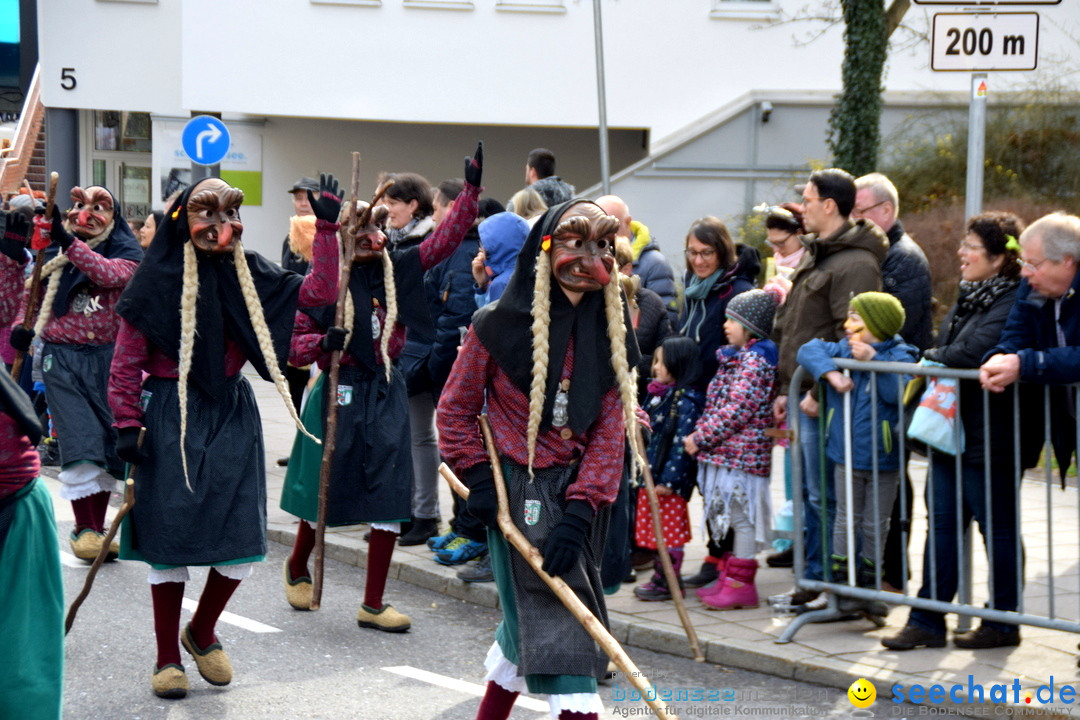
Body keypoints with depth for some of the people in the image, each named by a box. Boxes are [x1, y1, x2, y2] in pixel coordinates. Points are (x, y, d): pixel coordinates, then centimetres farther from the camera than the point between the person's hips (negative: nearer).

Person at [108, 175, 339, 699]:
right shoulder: (158, 278, -6)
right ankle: (167, 657, 13)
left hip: (232, 414, 4)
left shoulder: (249, 275, 5)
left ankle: (202, 632, 25)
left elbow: (319, 292, -1)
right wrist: (127, 423, -11)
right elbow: (127, 360, -4)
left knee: (242, 537, -1)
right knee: (170, 535, -1)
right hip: (172, 415, -4)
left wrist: (327, 227, -6)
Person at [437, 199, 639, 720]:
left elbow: (609, 432, -2)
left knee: (530, 616, 16)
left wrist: (580, 510, -13)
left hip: (578, 492, 5)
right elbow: (456, 409, 1)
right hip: (520, 491, -5)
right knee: (555, 622, -11)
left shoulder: (612, 337, 3)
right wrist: (478, 477, -10)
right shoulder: (501, 325, -8)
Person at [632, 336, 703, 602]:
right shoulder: (659, 395, 13)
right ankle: (661, 578, 21)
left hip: (670, 482, -9)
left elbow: (682, 444, -20)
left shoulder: (686, 401, -15)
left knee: (668, 531, -2)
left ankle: (667, 583, 4)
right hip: (651, 477, 9)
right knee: (656, 530, 13)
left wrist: (669, 480, -21)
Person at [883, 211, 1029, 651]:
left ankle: (1002, 623, 14)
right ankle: (927, 622, 13)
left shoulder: (1012, 302, -17)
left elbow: (974, 352, -26)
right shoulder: (970, 296, 14)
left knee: (997, 528, 3)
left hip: (990, 439, -9)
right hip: (953, 430, 9)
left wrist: (930, 358, -11)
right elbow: (943, 348, 21)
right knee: (942, 523, 9)